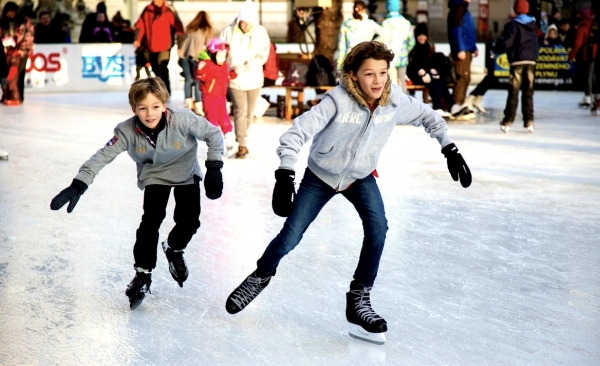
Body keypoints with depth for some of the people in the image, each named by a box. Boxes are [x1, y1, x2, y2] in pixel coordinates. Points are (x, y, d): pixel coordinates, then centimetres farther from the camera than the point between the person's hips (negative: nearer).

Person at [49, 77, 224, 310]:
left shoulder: (183, 120, -33)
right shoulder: (127, 131, -29)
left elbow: (213, 134, -21)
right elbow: (103, 156, -28)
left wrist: (214, 168, -22)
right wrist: (78, 185, -36)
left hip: (186, 173, 0)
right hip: (154, 176, 0)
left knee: (188, 221, -7)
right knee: (151, 220, -16)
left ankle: (174, 249, 28)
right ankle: (142, 274, -1)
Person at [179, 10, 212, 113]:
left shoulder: (189, 28, 19)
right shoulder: (207, 29, 8)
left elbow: (184, 41, 16)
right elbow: (208, 45, 5)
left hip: (184, 55, 4)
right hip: (196, 56, -4)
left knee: (188, 79, 12)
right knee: (197, 81, -1)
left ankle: (188, 101, 11)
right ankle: (198, 105, -2)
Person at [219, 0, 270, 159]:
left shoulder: (260, 32, -6)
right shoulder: (228, 32, -9)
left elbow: (263, 56, -9)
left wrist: (246, 65, -22)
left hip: (254, 79, 2)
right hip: (235, 79, -2)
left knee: (249, 112, 11)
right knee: (240, 110, -12)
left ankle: (240, 138, 30)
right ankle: (242, 144, -7)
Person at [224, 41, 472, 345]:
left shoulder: (395, 100, -20)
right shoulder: (338, 101, -33)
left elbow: (427, 117, 0)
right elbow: (296, 133, -35)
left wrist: (450, 150, -5)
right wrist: (285, 176, -45)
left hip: (360, 177, 3)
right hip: (320, 176, -2)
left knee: (377, 227, -21)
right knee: (290, 236, 1)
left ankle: (359, 300, -7)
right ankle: (261, 276, 33)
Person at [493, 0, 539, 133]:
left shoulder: (512, 25, -5)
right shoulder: (533, 25, 14)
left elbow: (507, 42, -11)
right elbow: (537, 43, 18)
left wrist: (497, 49, 4)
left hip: (517, 61, -5)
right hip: (531, 61, 5)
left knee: (513, 92, -4)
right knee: (528, 92, 7)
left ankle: (508, 121, -5)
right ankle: (529, 121, 4)